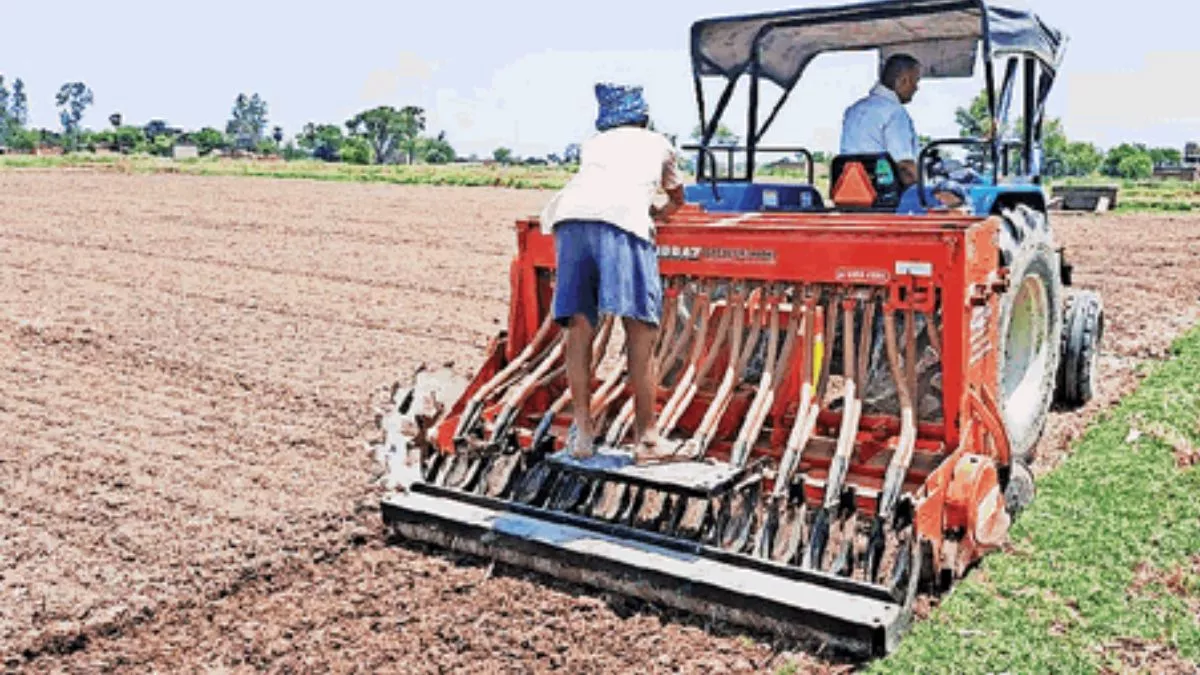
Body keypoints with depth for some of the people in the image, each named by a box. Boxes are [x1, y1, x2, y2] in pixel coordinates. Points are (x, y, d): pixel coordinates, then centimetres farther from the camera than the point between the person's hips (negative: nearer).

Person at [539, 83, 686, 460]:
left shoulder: (592, 144, 37)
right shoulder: (657, 143, 33)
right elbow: (677, 197, 49)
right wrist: (659, 214, 70)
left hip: (570, 216, 3)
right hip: (623, 219, -3)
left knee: (579, 326, 7)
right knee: (640, 326, -1)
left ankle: (582, 430, 4)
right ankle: (645, 434, -1)